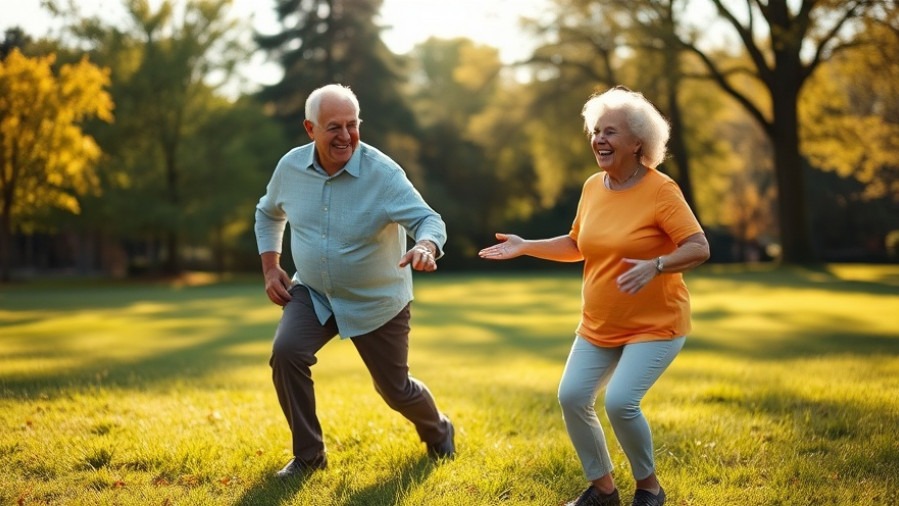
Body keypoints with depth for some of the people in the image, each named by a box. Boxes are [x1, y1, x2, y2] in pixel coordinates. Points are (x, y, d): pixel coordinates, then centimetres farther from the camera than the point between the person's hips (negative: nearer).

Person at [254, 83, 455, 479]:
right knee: (286, 353, -23)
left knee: (395, 389, 8)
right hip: (312, 294, 3)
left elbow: (428, 219, -29)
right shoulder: (291, 167, -9)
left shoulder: (383, 173, -23)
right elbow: (268, 213, 11)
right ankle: (308, 454, -3)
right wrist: (271, 269, 2)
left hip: (378, 302, -3)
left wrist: (425, 247, -52)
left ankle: (438, 433, 45)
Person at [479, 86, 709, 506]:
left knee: (620, 401, -20)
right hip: (598, 326, 7)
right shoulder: (592, 187, 2)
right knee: (572, 397, -2)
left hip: (654, 325, -7)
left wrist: (655, 266, -39)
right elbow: (577, 246, 15)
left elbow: (699, 248, -23)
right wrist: (526, 247, 6)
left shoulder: (660, 190, -17)